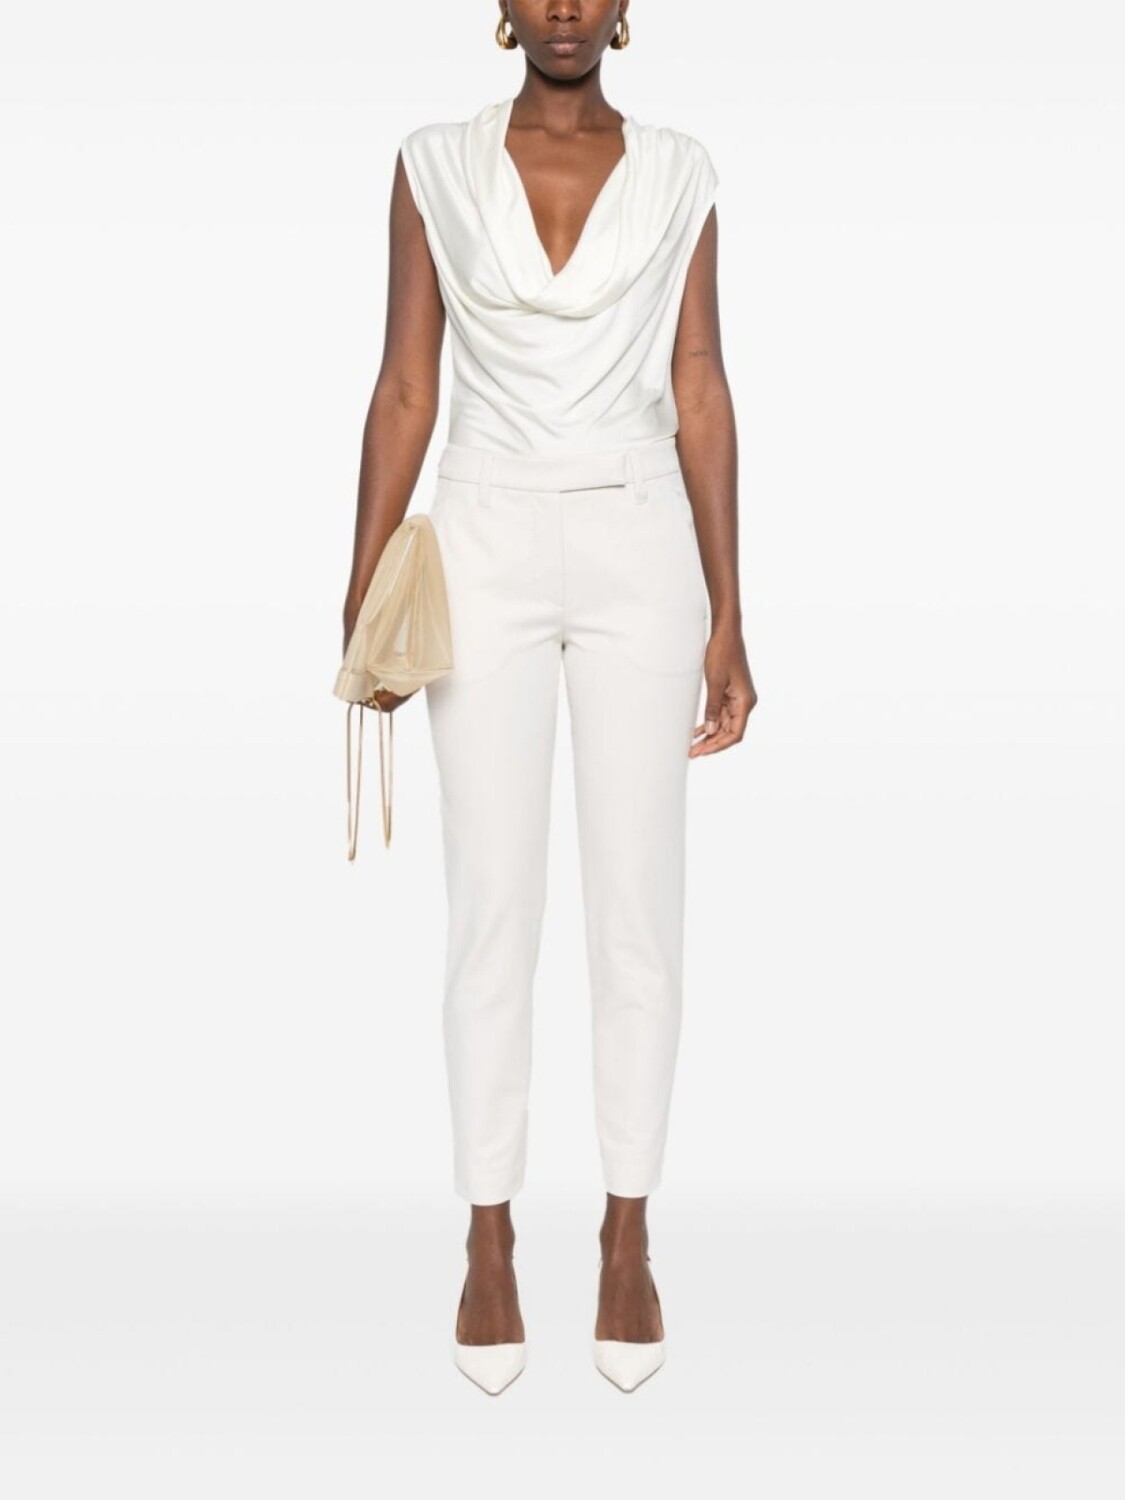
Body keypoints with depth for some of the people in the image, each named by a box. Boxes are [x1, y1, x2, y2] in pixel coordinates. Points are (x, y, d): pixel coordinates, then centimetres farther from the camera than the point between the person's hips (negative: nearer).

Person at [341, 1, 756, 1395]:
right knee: (491, 909, 2)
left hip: (640, 555, 1)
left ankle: (627, 1236, 17)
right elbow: (405, 389, 3)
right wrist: (361, 598, -3)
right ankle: (490, 1239, 15)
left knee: (638, 906, 3)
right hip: (487, 554, 0)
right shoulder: (436, 165, 3)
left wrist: (728, 620, 0)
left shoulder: (678, 176, 4)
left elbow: (701, 400, 3)